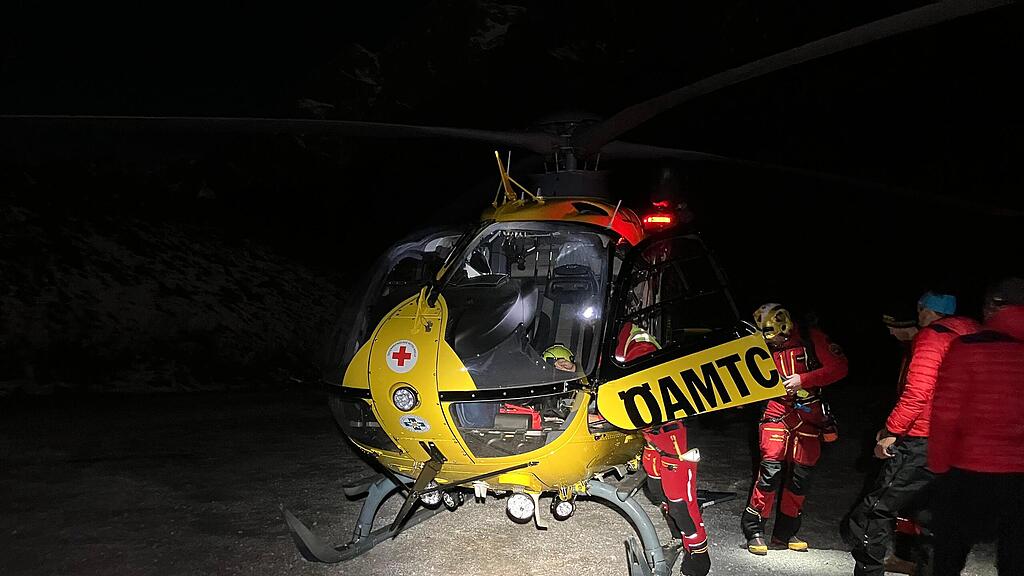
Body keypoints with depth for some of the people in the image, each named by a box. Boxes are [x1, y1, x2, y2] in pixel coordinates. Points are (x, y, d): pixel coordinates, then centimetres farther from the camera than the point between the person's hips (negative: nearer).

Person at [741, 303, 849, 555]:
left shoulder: (811, 339, -5)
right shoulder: (766, 347, 3)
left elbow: (839, 367, -9)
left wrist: (803, 379, -16)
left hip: (809, 416, 1)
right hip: (778, 411, 0)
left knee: (800, 475, 6)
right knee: (771, 469, -14)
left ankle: (784, 533, 20)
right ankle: (754, 529, -4)